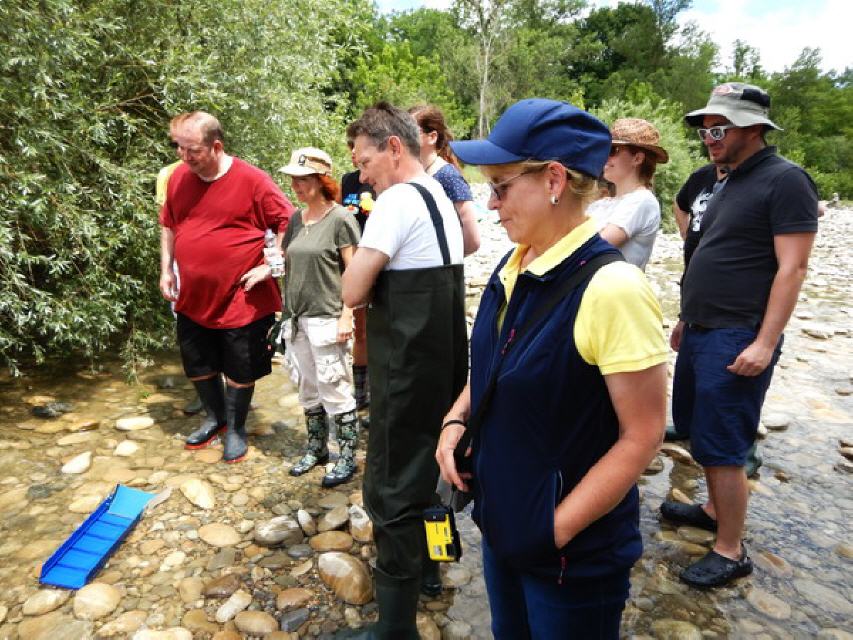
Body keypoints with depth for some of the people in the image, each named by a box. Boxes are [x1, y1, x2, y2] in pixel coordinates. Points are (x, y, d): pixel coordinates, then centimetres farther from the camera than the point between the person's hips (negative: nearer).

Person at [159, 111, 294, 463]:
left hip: (240, 300, -5)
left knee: (239, 372, 10)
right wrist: (166, 269, 11)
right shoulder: (179, 177, 1)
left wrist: (268, 266, -12)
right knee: (197, 366, 19)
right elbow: (168, 225, 15)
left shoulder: (251, 180, -14)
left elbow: (289, 223, -9)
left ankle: (236, 428, 32)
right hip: (192, 299, 5)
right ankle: (214, 417, 44)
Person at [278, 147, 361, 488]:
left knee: (334, 389, 0)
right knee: (308, 387, 16)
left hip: (326, 317, -7)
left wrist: (346, 317, -15)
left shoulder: (340, 219, -9)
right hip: (297, 318, 7)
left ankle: (347, 457, 13)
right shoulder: (296, 219, 10)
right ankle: (316, 448, 31)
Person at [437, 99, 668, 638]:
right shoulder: (514, 267, -2)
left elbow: (642, 437, -20)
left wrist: (555, 532, -17)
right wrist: (457, 419, -5)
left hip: (573, 555, -6)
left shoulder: (611, 287, -25)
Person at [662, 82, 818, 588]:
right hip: (703, 332, 9)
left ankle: (731, 552, 12)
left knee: (721, 445, -3)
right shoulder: (733, 181, 14)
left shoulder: (785, 180, -12)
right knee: (702, 429, 18)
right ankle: (716, 509, 37)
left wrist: (765, 344, -21)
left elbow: (793, 268, -17)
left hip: (738, 339, -9)